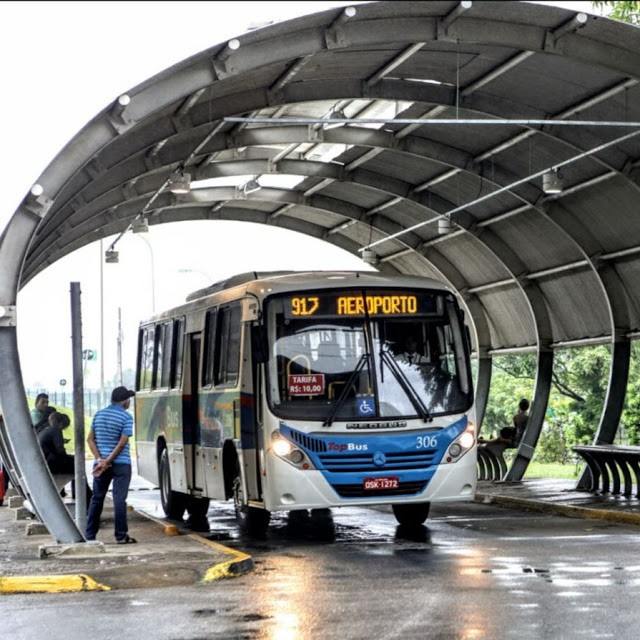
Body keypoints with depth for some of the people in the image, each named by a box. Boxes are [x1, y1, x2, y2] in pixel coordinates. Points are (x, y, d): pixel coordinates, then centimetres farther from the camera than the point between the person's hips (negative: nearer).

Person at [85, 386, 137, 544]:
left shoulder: (99, 415, 9)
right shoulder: (126, 417, -7)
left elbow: (90, 439, 4)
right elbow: (122, 443, -15)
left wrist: (100, 459, -5)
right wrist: (107, 461, -15)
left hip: (100, 464, 5)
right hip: (121, 464, -5)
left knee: (97, 498, 11)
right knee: (119, 499, -4)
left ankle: (89, 535, 13)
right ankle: (121, 536, -4)